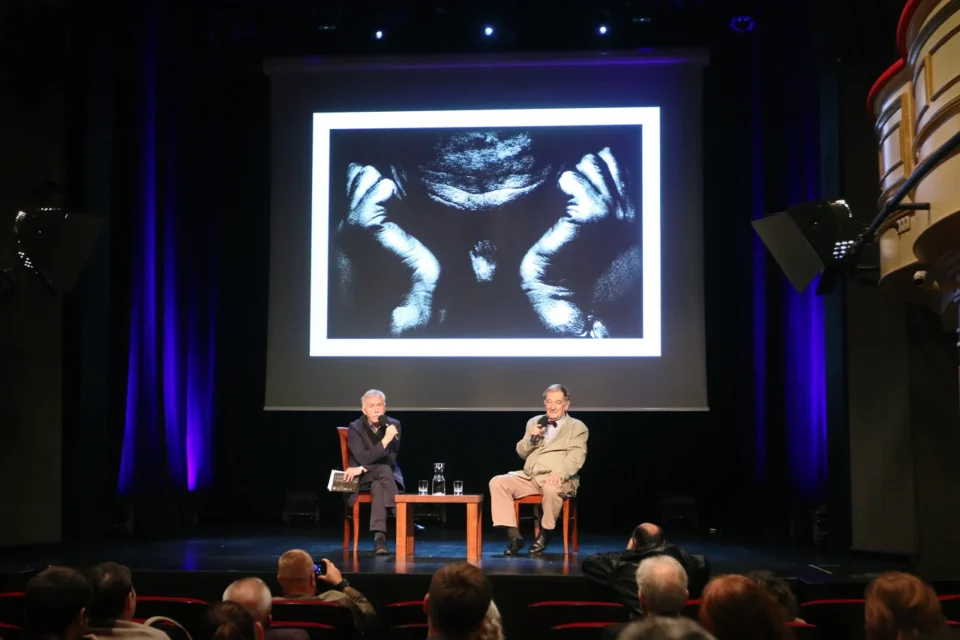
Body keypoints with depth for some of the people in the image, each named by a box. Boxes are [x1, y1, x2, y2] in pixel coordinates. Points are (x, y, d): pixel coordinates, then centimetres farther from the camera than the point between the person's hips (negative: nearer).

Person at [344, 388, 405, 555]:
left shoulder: (394, 425, -2)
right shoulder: (355, 428, -8)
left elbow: (390, 459, -9)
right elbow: (363, 458, -21)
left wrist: (362, 469, -19)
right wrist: (385, 440, -32)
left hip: (386, 476, 2)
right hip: (362, 479, -2)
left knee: (378, 487, -36)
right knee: (384, 470, -36)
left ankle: (379, 537, -44)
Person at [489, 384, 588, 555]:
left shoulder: (578, 427, 5)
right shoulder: (534, 422, 19)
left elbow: (576, 457, -10)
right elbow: (521, 453, 18)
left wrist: (559, 473, -29)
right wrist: (531, 438, -3)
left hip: (556, 480, -5)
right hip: (529, 477, 5)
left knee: (551, 488, -39)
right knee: (497, 482, -18)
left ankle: (544, 534, -13)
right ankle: (514, 536, -16)